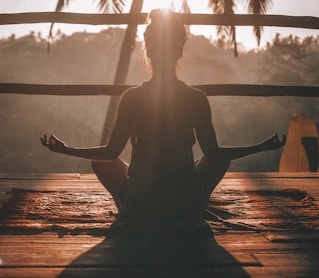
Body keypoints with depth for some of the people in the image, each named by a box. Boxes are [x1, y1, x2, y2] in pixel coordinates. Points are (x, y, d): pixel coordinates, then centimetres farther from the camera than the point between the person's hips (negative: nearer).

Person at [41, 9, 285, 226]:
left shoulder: (131, 98, -10)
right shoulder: (197, 99, -9)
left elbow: (111, 152, -4)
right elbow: (213, 154, -3)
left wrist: (65, 149, 12)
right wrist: (262, 148, 10)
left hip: (138, 208, 0)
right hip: (188, 208, 0)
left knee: (101, 162, 26)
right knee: (221, 159, 28)